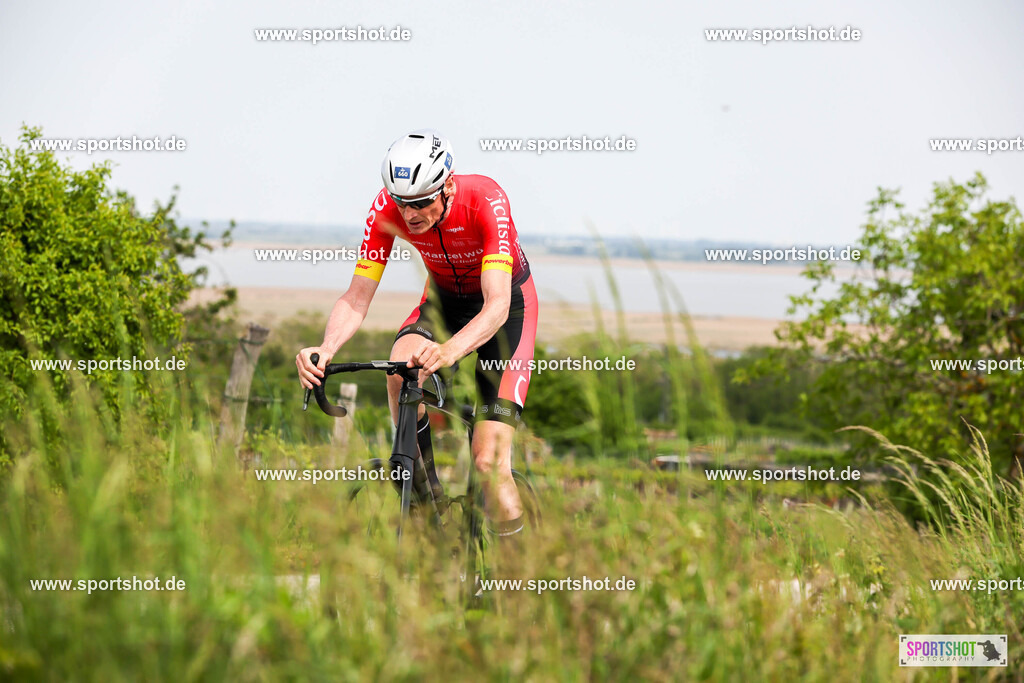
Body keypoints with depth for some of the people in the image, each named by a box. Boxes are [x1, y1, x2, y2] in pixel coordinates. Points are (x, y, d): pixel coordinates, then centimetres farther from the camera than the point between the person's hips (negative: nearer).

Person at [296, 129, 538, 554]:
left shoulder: (486, 201, -35)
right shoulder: (388, 208, -24)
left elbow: (497, 306, -44)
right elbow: (357, 297, -23)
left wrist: (449, 351, -64)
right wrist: (325, 350, -44)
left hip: (508, 301, -3)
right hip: (443, 298, 3)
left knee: (488, 463, -16)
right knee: (399, 373, -33)